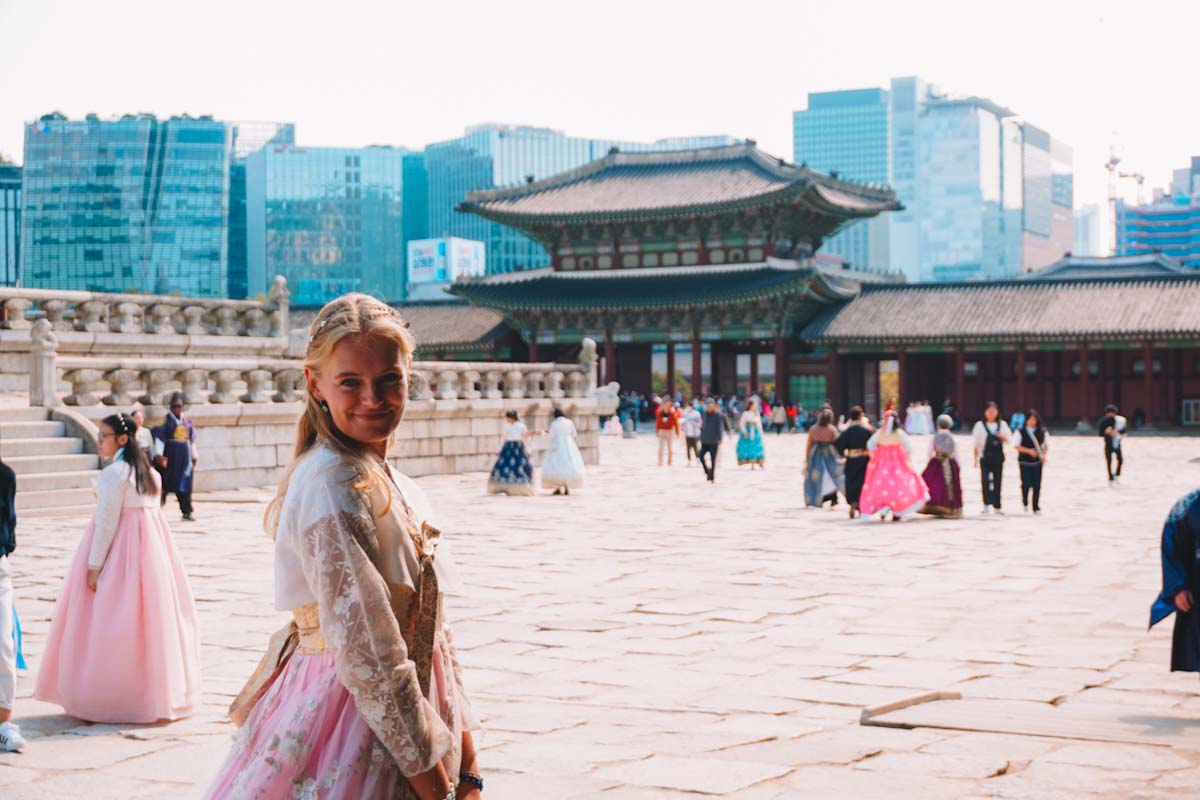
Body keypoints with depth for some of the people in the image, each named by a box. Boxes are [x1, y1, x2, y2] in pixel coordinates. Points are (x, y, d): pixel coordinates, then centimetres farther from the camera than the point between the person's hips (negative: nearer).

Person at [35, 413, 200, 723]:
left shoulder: (113, 473, -14)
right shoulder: (149, 472, 11)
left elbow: (107, 523, -17)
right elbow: (154, 511, 12)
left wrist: (94, 565, -14)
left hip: (120, 547, -8)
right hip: (151, 545, 8)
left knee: (112, 626, -1)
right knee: (150, 618, 11)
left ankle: (109, 697, 2)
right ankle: (160, 691, 16)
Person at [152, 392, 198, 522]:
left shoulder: (187, 422, 11)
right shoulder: (166, 420, -7)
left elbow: (191, 440, 17)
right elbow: (159, 438, -13)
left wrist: (194, 456, 16)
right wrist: (159, 454, -23)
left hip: (184, 456, 5)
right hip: (169, 456, -5)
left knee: (184, 484, 6)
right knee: (166, 482, -2)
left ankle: (187, 512, 10)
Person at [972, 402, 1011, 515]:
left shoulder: (1002, 424, 10)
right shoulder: (980, 425, 3)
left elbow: (1008, 440, 8)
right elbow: (976, 444, 4)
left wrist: (1002, 436, -15)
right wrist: (976, 458, 1)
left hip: (998, 457, 2)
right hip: (985, 457, -2)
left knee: (997, 481, 5)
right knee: (985, 480, -13)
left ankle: (997, 506, 12)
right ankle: (986, 505, -13)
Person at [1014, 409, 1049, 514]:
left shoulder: (1042, 432, 4)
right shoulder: (1020, 432, -2)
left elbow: (1047, 445, 11)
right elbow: (1017, 446, -4)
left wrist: (1044, 455, -7)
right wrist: (1029, 451, -18)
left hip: (1037, 461, 2)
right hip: (1024, 462, -2)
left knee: (1037, 486, 0)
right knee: (1026, 484, -7)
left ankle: (1036, 507, 8)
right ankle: (1025, 503, 20)